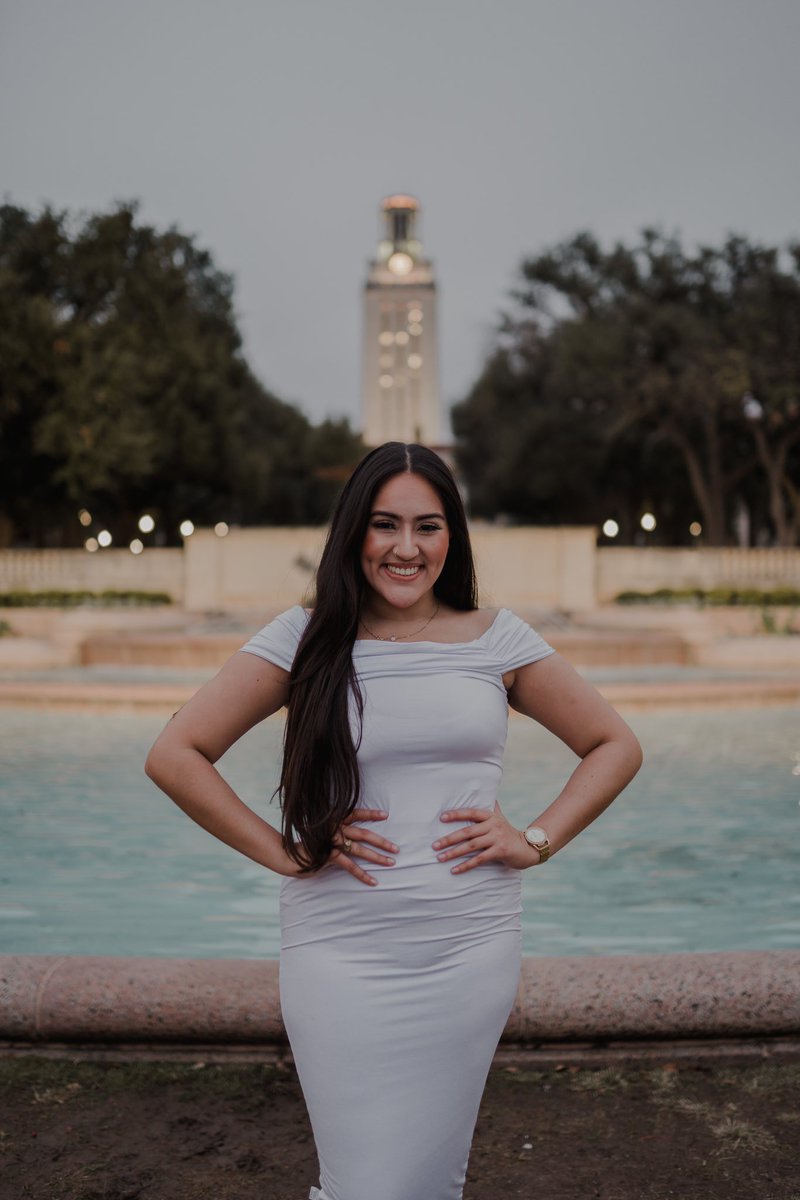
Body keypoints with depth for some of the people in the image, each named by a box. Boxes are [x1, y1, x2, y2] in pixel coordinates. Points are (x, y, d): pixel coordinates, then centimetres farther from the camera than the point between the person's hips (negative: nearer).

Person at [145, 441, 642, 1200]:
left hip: (471, 946, 2)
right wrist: (283, 852, -8)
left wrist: (535, 840, 1)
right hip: (340, 951, -2)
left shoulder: (495, 638, 5)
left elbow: (614, 746, 12)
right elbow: (174, 755, -4)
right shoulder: (306, 638, -1)